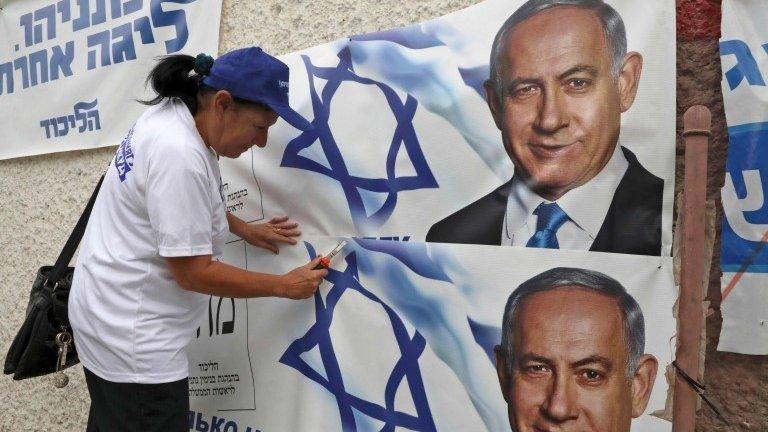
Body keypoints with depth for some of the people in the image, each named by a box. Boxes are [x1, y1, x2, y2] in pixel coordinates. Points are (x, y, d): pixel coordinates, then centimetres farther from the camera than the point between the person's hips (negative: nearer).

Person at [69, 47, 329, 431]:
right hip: (130, 340, -10)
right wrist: (284, 286, -13)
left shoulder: (170, 114, 1)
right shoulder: (179, 154, -28)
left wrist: (244, 229, 12)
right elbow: (193, 273, -24)